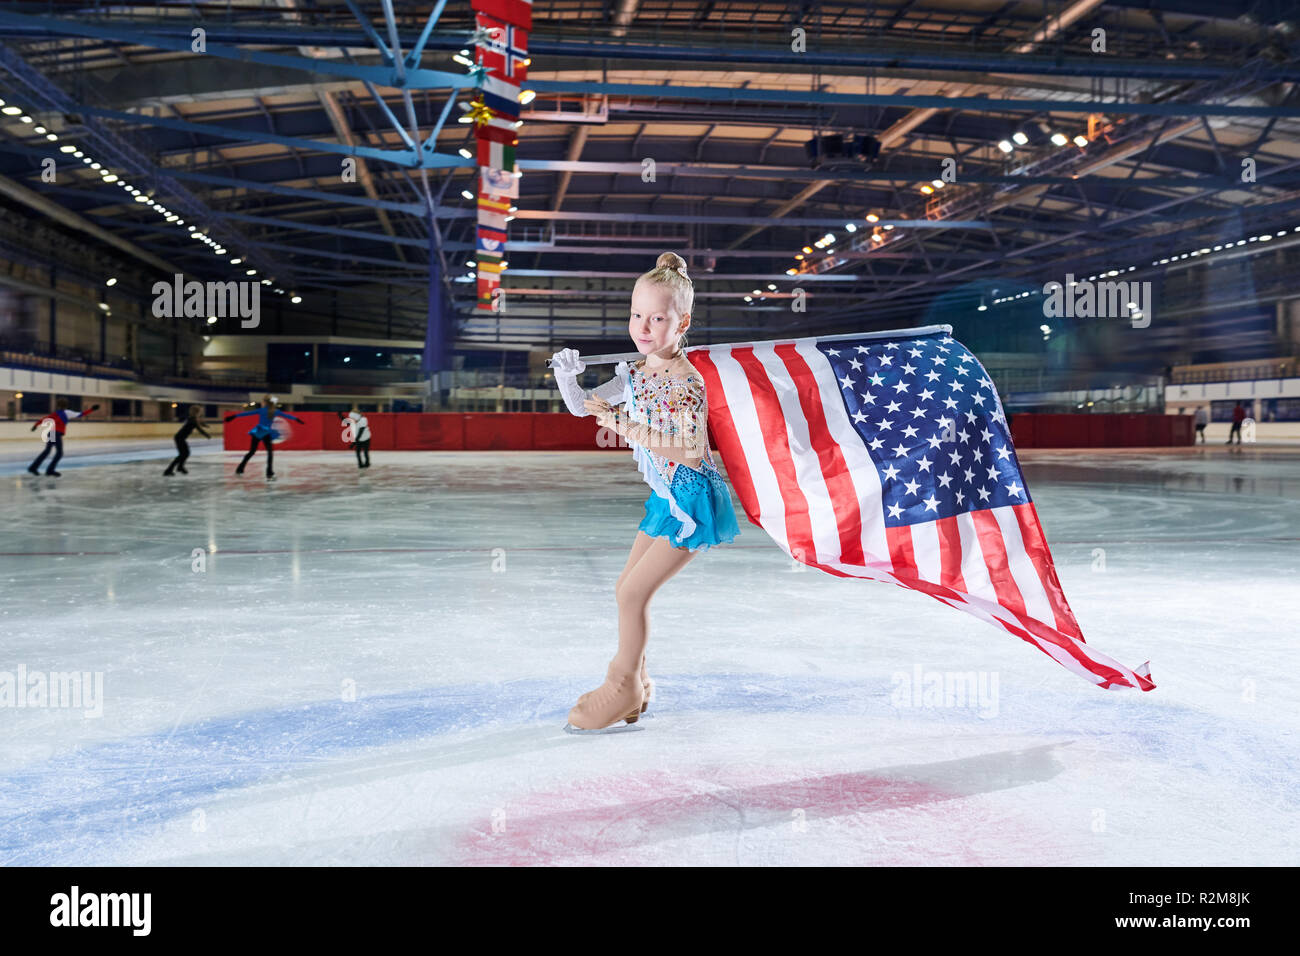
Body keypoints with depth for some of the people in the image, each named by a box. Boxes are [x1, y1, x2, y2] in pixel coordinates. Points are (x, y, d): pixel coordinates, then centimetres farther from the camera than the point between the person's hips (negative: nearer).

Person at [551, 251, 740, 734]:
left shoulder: (686, 380, -19)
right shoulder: (636, 372, 6)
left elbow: (690, 449, -26)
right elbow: (581, 406, 11)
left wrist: (627, 428, -27)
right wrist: (566, 374, -9)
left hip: (692, 499, -9)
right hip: (665, 496, 9)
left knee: (633, 592, -7)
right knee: (628, 588, 14)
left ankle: (623, 686, 11)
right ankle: (634, 682, 30)